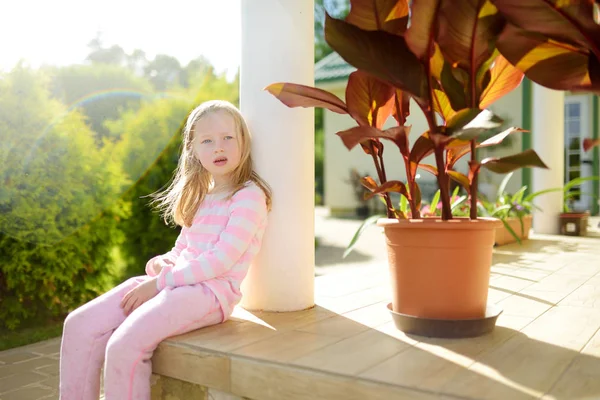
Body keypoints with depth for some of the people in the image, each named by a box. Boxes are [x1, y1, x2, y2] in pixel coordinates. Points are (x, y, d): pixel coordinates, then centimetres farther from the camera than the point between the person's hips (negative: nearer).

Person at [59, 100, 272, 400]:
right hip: (177, 283, 8)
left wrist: (160, 282, -13)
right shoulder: (199, 197, 18)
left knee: (124, 345, -27)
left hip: (212, 291, -8)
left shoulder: (249, 196, -8)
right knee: (80, 325, -4)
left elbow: (220, 261, -16)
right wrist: (161, 263, -2)